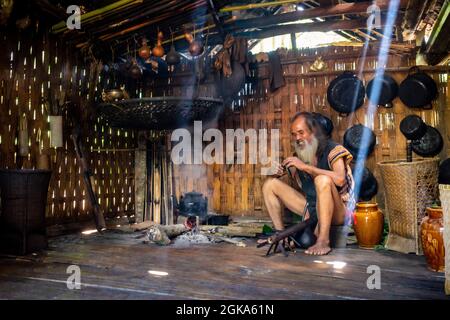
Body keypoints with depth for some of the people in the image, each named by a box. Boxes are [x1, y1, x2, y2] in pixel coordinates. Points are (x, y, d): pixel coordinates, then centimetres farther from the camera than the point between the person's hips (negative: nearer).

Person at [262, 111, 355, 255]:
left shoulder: (332, 149, -12)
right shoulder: (298, 156, 6)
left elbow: (340, 179, -30)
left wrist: (305, 166, -29)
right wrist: (280, 173, -7)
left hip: (337, 212, -6)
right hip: (311, 208, 6)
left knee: (322, 180, -37)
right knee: (270, 184, 0)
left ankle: (323, 241, -33)